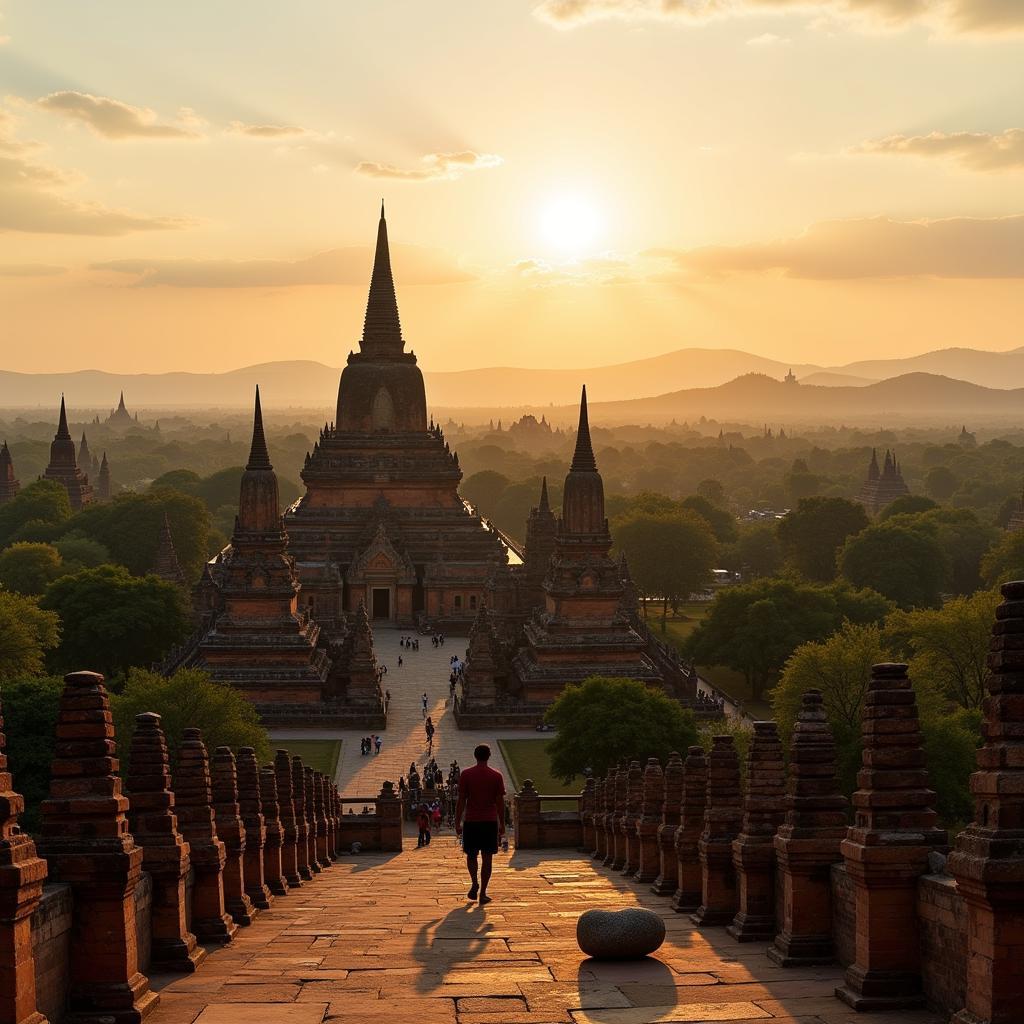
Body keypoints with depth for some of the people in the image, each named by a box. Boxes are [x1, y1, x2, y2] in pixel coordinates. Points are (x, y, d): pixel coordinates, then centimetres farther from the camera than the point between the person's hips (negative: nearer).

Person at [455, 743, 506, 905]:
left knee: (471, 855, 16)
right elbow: (500, 802, 1)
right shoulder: (496, 776, 0)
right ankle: (483, 893, 2)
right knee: (487, 857, 4)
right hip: (490, 821, 0)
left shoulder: (466, 774, -2)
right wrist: (502, 824, 8)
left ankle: (474, 882, -4)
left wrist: (457, 823, 3)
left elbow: (461, 801, -2)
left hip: (471, 821, 0)